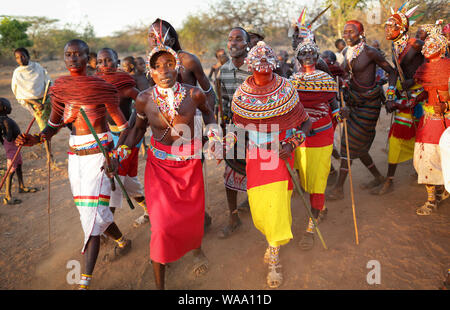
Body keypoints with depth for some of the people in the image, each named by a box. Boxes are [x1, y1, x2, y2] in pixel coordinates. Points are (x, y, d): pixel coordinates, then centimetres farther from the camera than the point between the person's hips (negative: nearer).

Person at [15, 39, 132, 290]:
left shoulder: (101, 87, -8)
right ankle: (123, 241, 41)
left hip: (99, 155, -5)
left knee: (92, 213, -9)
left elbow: (122, 124, -3)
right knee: (91, 211, 12)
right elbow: (54, 126, 6)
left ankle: (86, 280, -3)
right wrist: (34, 139, -13)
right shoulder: (60, 88, 4)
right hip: (75, 156, 5)